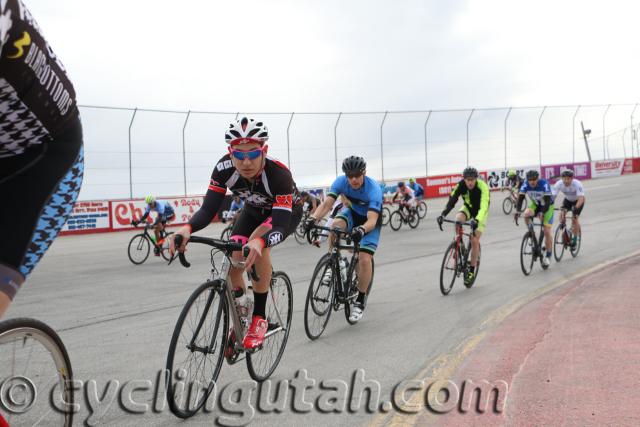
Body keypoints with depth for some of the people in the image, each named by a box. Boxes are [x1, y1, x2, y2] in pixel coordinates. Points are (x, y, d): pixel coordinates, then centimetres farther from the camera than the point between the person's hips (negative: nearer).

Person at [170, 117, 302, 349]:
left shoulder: (279, 174, -40)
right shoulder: (224, 168, -30)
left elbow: (281, 226, -45)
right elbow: (208, 209, -30)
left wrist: (260, 242, -67)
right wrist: (187, 228, -53)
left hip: (286, 210, -4)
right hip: (254, 210, 4)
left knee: (257, 245, -34)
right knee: (233, 263, -13)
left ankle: (259, 318, -17)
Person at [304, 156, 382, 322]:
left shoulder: (373, 189, -34)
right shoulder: (341, 181, -23)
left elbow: (372, 220, -42)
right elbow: (327, 204, -31)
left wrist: (362, 230, -63)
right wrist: (313, 218, -50)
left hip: (370, 221, -3)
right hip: (352, 213, 3)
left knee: (364, 260, -18)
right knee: (335, 225, -31)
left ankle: (360, 302, 0)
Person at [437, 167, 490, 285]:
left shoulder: (483, 187, -34)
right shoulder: (460, 185, -25)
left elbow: (484, 206, -45)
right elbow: (452, 200, -33)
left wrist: (477, 220, -62)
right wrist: (443, 214, -49)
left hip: (480, 212, -3)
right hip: (468, 208, 3)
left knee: (474, 241, -13)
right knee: (458, 219, -32)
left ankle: (471, 271, 1)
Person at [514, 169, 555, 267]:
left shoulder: (544, 184, -31)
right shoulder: (526, 185, -21)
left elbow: (547, 200, -35)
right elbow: (520, 198, -26)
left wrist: (542, 213, -49)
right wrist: (517, 211, -42)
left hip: (548, 206, -4)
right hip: (535, 204, 4)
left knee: (547, 231, -11)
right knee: (526, 214, -30)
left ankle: (548, 256, 2)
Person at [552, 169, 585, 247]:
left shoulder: (577, 184, -36)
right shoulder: (558, 184, -28)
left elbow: (581, 199, -44)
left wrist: (576, 208, -60)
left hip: (578, 200, -3)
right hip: (567, 200, 3)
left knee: (575, 219, -16)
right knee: (562, 214, -20)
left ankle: (575, 239, 2)